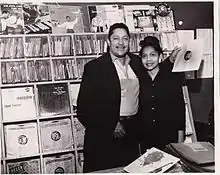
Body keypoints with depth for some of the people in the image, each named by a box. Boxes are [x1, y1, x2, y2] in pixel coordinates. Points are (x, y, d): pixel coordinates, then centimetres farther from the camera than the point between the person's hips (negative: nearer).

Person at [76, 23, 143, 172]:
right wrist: (111, 126, -17)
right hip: (104, 137, -5)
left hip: (132, 135, 5)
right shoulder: (95, 67, -8)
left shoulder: (136, 62, 8)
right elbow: (84, 107, -12)